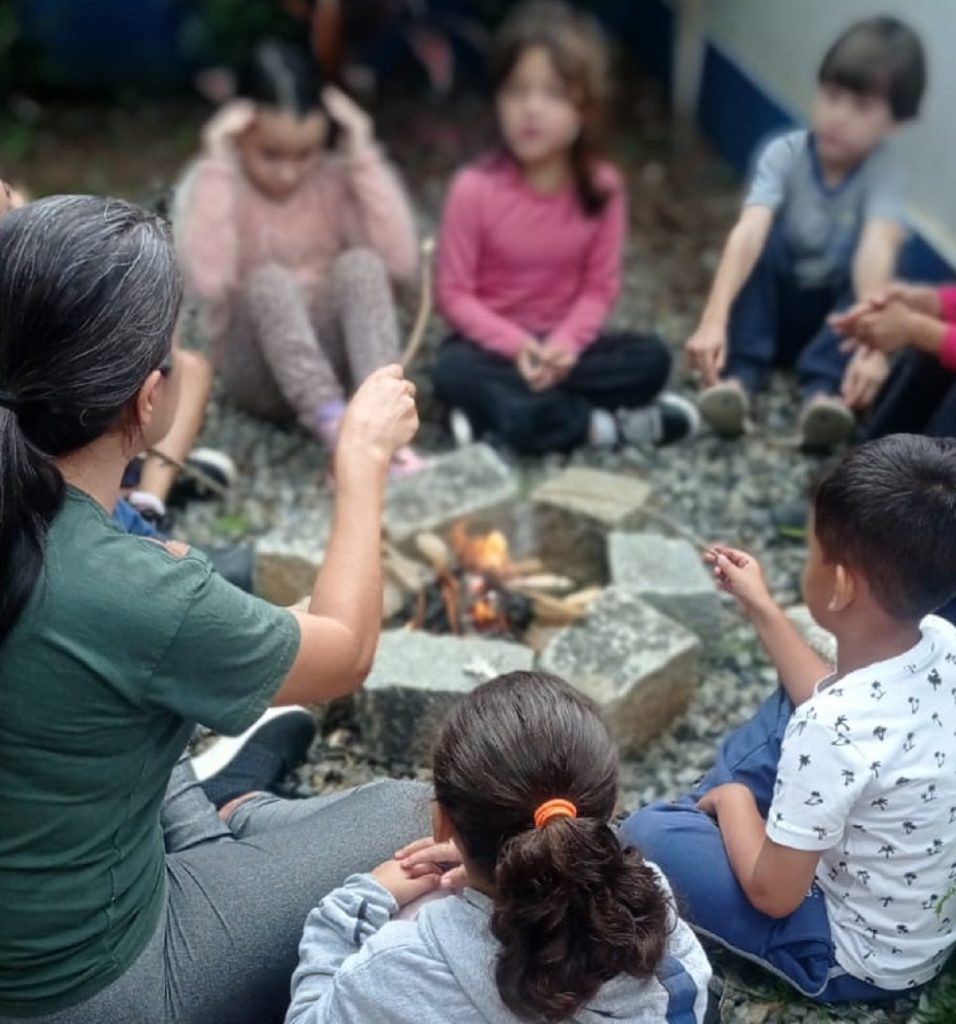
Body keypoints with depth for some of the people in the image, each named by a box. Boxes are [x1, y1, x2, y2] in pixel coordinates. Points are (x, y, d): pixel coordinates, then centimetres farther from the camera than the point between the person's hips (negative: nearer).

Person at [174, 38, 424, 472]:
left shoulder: (336, 178, -6)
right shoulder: (209, 186, -11)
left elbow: (401, 261, -20)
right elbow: (208, 281, -31)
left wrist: (364, 157, -20)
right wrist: (216, 168, -28)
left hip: (332, 350, 2)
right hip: (256, 366, -2)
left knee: (360, 264, -26)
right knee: (269, 281, -31)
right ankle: (334, 425, -45)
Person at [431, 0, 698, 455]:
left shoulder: (603, 187, -8)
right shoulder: (475, 187, -16)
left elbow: (600, 287, -3)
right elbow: (455, 293, -12)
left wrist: (565, 344, -23)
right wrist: (518, 347, -25)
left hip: (562, 341, 2)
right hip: (494, 341, -2)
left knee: (651, 358, -21)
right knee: (454, 371, -35)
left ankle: (498, 413, -22)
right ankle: (604, 424, -24)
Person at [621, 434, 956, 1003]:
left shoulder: (832, 730, -36)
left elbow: (772, 893, -23)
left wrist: (732, 795, -6)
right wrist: (761, 607, 6)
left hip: (862, 961, -7)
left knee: (647, 835, -3)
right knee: (790, 708, 14)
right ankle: (703, 815, 24)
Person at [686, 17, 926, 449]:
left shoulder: (883, 173, -19)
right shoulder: (784, 154, -19)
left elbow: (877, 252, -38)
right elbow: (748, 233, -35)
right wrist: (713, 320, -51)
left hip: (835, 313, 0)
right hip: (774, 303, 1)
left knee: (866, 261, -28)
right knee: (767, 236, -26)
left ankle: (823, 387, -34)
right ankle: (739, 374, -33)